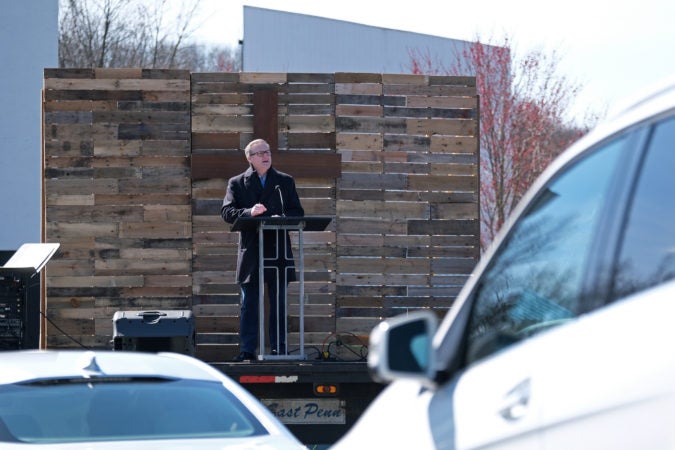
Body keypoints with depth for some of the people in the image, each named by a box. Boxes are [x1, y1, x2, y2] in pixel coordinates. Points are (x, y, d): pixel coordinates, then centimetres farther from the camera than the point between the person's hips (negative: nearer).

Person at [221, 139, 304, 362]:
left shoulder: (286, 181, 13)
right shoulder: (237, 183, 8)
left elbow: (298, 212, 8)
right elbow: (227, 212, -4)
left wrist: (282, 218, -13)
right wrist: (249, 213, -22)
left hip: (278, 251, 1)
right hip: (250, 252, -1)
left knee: (279, 303, 3)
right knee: (249, 304, -1)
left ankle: (279, 349, 7)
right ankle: (247, 350, 1)